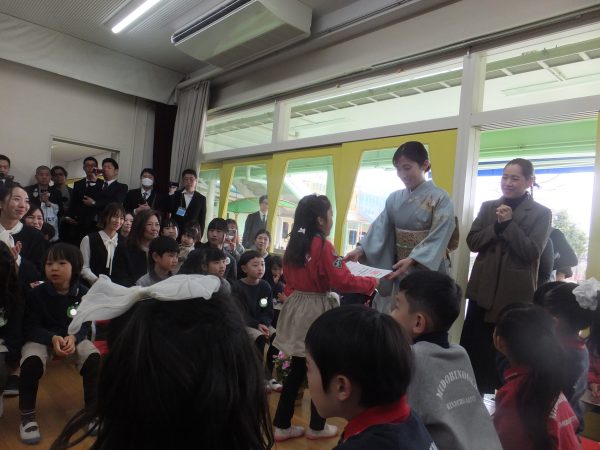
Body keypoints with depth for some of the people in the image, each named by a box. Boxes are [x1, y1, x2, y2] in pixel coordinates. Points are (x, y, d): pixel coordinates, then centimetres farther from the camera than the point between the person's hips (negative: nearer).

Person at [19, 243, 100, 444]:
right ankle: (27, 415, -10)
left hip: (74, 337, 1)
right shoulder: (37, 293, -13)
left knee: (94, 359, -25)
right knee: (31, 362, -33)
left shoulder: (83, 293, -10)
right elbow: (30, 327, -12)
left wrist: (73, 338, -31)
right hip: (42, 338, -1)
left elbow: (85, 324, -7)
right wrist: (53, 338, -31)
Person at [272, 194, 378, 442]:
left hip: (297, 309, 7)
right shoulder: (323, 245, -16)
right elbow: (343, 281, -18)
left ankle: (282, 425, 22)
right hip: (316, 311, -7)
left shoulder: (294, 244, 8)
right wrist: (373, 282, -7)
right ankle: (317, 427, 23)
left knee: (297, 369, 14)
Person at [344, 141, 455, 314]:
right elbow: (379, 228, -1)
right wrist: (360, 249, -17)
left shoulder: (440, 198, -9)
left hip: (427, 271, -4)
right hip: (399, 270, 4)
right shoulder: (394, 198, 6)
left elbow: (438, 238, -18)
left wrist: (412, 260, -30)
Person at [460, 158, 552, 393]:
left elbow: (532, 252, -12)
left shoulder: (541, 213, -1)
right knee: (473, 346, 9)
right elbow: (472, 242, 0)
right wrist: (497, 225, -13)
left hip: (515, 293, -3)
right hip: (483, 288, 3)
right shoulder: (488, 207, 8)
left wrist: (508, 223, -17)